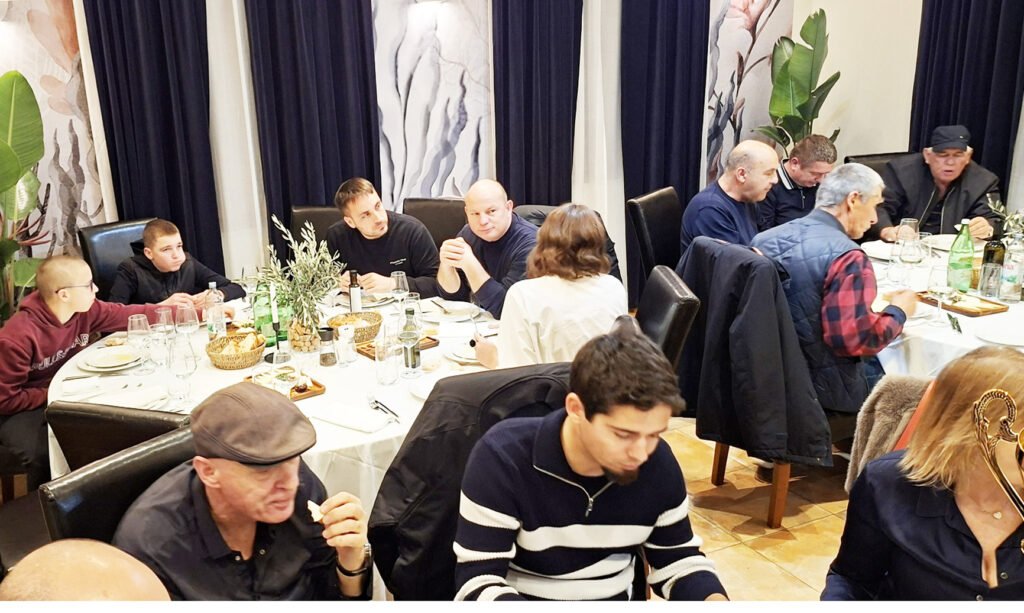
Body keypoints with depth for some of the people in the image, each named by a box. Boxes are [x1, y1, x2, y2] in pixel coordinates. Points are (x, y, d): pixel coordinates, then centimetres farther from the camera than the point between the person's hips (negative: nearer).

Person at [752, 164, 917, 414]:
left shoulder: (765, 239, 0)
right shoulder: (846, 256, -22)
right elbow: (855, 339, -26)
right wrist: (898, 312, -7)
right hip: (824, 386, -7)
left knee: (881, 361, 24)